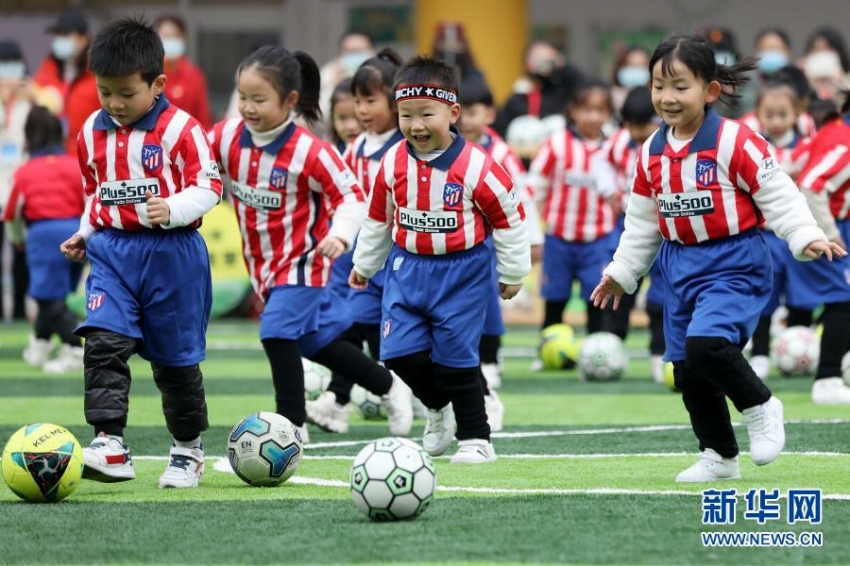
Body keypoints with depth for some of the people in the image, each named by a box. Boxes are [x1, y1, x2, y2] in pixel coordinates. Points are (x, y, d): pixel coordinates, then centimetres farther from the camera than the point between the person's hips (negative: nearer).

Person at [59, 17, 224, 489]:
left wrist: (173, 210, -26)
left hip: (171, 253, -4)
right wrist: (86, 234, 10)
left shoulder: (180, 129, -11)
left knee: (175, 357, 9)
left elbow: (208, 186, -10)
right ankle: (110, 446, -22)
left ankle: (188, 447, 28)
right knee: (103, 342, -16)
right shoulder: (92, 131, 7)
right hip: (112, 252, 4)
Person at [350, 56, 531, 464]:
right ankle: (438, 408, 26)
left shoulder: (476, 167, -16)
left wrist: (512, 274, 3)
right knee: (400, 352, -4)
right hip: (408, 267, 4)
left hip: (461, 272, -4)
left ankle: (476, 438, 13)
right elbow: (378, 218, 13)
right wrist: (364, 264, 22)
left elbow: (508, 219, -4)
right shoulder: (392, 164, -3)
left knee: (456, 357, -3)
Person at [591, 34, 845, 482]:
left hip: (734, 263, -7)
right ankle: (719, 457, 25)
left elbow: (778, 195, -13)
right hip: (680, 267, 7)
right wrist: (621, 272, 19)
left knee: (706, 344, -27)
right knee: (686, 369, 8)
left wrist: (807, 239, -24)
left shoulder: (735, 142, -13)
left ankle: (760, 407, -2)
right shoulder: (651, 154, 6)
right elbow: (641, 222, 17)